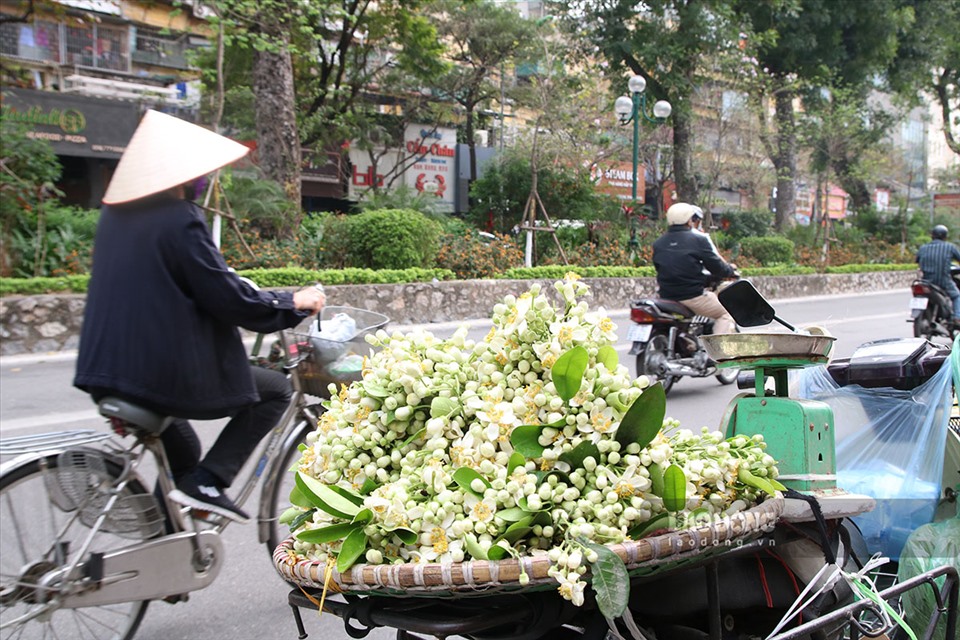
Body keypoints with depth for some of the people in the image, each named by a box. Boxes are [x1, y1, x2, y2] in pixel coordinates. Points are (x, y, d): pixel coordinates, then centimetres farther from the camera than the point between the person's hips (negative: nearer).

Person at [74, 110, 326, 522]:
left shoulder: (114, 214, 8)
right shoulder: (180, 220, -17)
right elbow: (229, 299, -17)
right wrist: (294, 303, -2)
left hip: (108, 372, 9)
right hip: (168, 375, -8)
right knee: (276, 389, 10)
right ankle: (207, 482, 0)